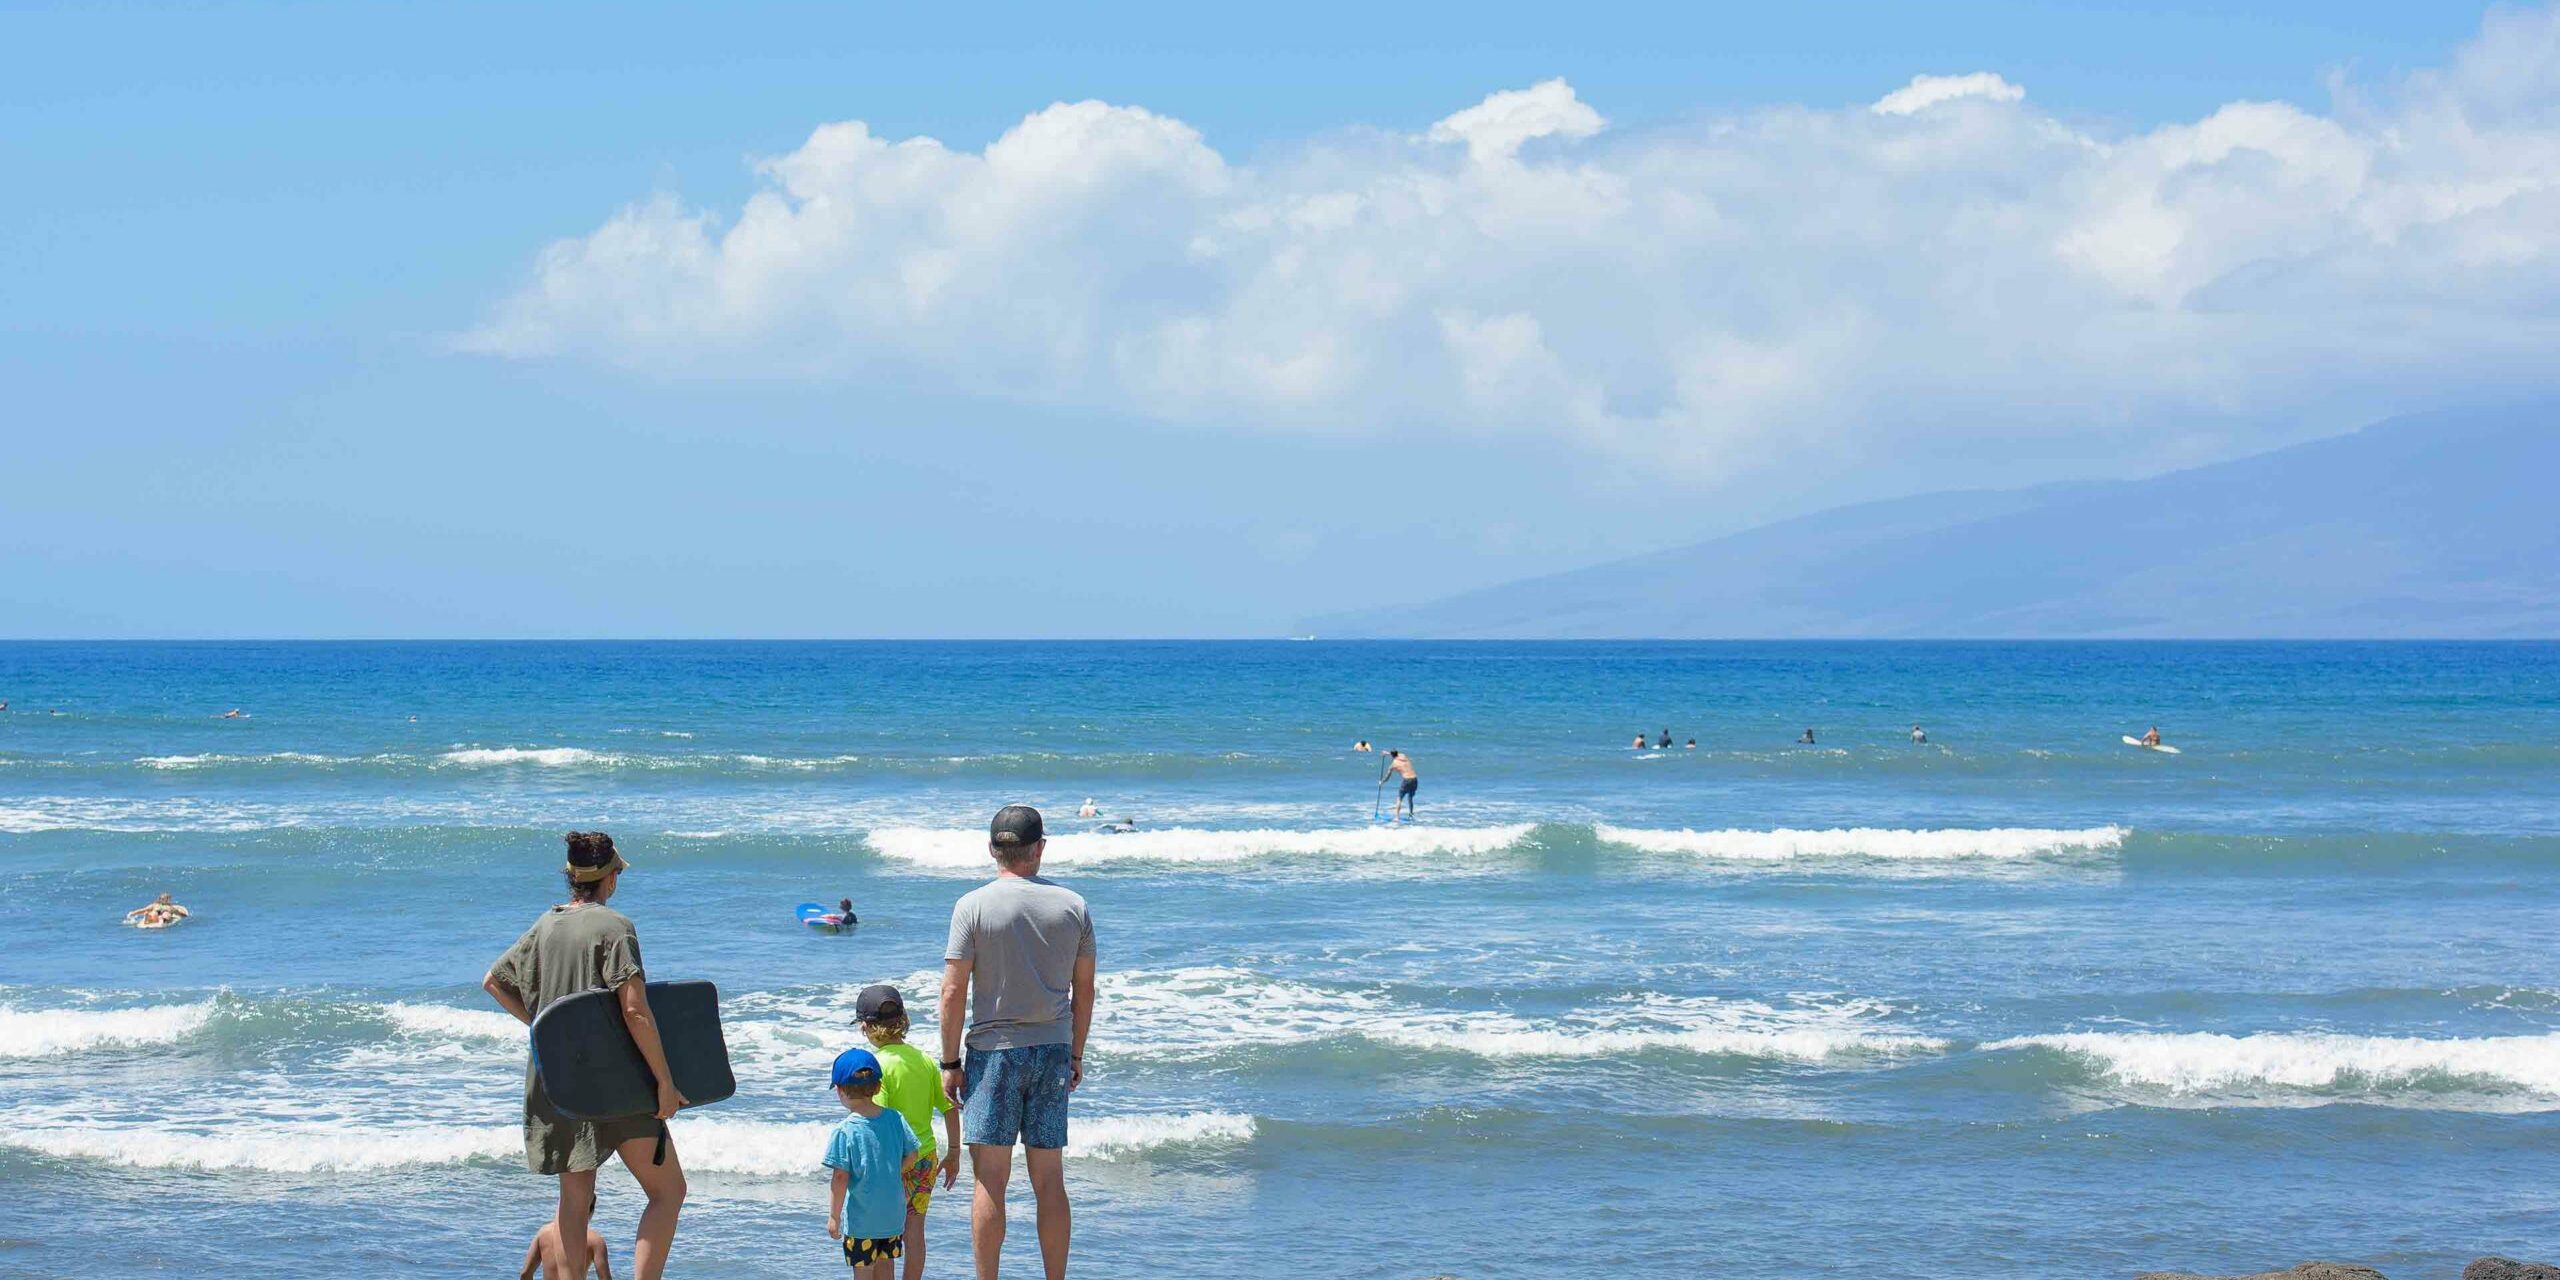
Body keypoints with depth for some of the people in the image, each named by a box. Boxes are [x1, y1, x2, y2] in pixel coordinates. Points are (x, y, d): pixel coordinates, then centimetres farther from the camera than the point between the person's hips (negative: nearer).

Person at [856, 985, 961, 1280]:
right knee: (914, 1230, 13)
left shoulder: (879, 1065, -14)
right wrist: (953, 1154, 16)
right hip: (926, 1156, 6)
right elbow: (950, 1108, 7)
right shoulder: (924, 1060, 4)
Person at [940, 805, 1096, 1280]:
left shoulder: (973, 906, -8)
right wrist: (1075, 1055, 19)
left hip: (994, 1049, -3)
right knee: (1050, 1180, 8)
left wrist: (950, 1063, -2)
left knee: (990, 1181, 0)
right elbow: (1084, 990, 9)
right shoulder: (1072, 905, 2)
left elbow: (954, 992, -9)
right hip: (1052, 1050, 3)